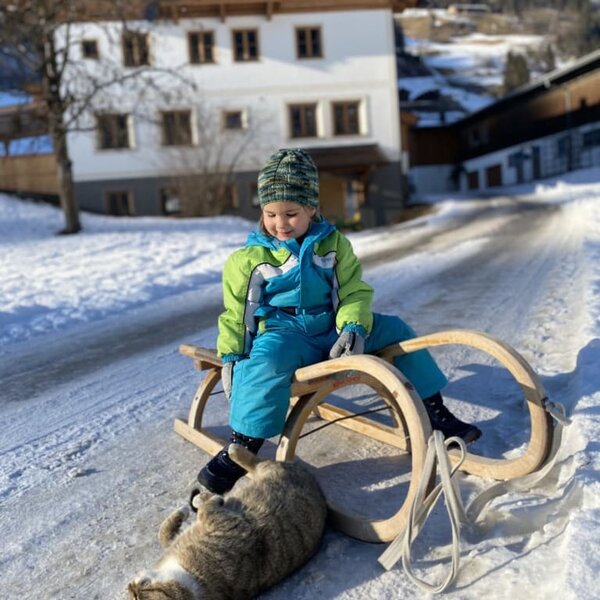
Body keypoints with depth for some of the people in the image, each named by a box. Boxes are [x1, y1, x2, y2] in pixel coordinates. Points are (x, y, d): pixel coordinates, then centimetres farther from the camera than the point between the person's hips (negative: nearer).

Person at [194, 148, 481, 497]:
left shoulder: (334, 244, 4)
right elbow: (235, 313, 1)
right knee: (267, 360, -38)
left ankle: (435, 412, 10)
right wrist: (231, 356, -6)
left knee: (396, 330, -3)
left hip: (332, 328, 4)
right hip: (284, 333, -3)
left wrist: (353, 327, -16)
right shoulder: (249, 258, -3)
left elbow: (354, 292, 2)